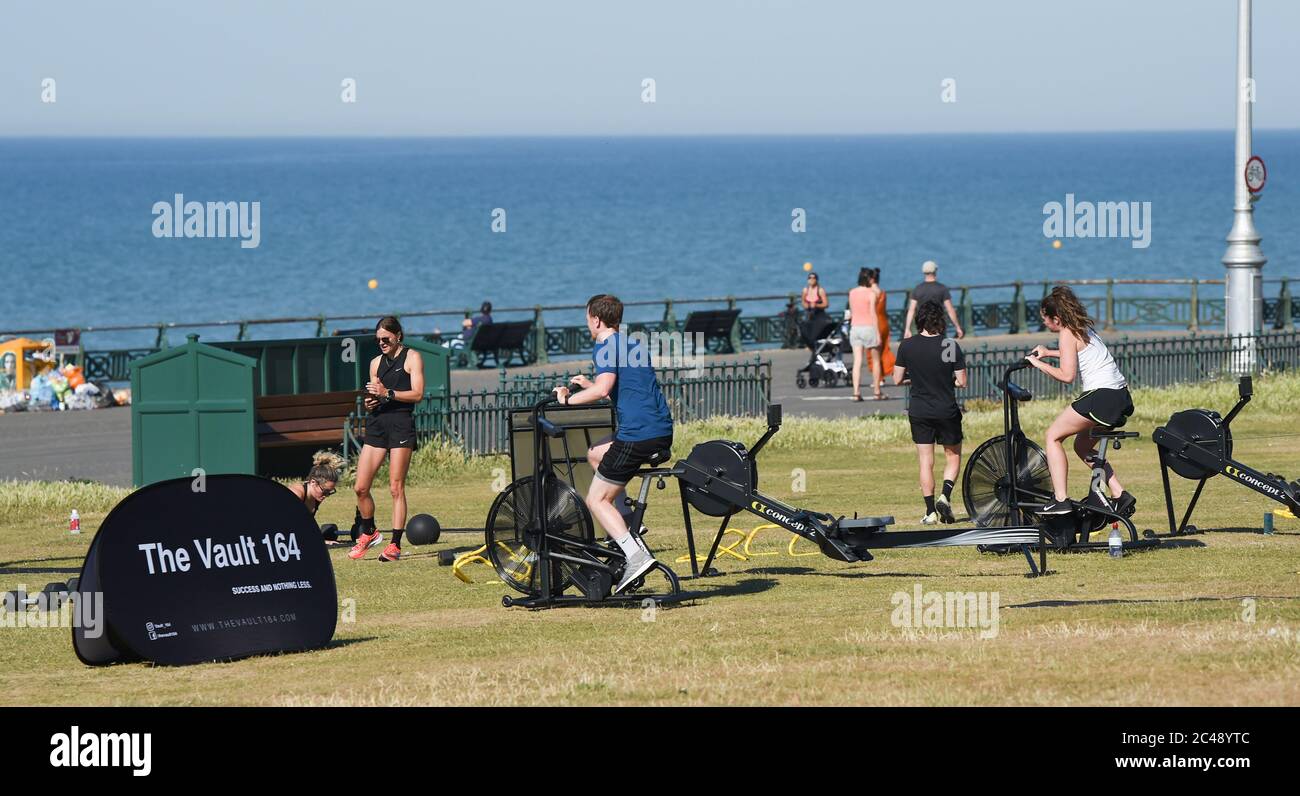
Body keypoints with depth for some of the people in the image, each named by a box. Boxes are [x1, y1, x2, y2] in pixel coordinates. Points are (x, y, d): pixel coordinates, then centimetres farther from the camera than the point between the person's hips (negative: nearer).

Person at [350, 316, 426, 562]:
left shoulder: (412, 358, 2)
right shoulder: (376, 363, 20)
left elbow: (417, 394, -7)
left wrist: (388, 393, -16)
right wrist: (370, 401, 1)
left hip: (401, 423, -6)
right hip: (377, 422, 6)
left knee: (396, 488, -8)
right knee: (361, 488, 1)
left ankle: (395, 545, -7)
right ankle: (369, 533, 22)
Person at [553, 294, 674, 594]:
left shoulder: (605, 348, -7)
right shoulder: (635, 344, 20)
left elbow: (602, 390, -22)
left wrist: (569, 399, -7)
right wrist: (589, 384, 38)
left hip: (637, 437, -9)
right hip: (663, 434, 9)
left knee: (597, 500, 3)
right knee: (596, 453, 30)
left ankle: (636, 556, -14)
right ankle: (626, 524, 21)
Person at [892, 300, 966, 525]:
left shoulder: (907, 346, -7)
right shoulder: (951, 346, -11)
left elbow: (897, 379, -2)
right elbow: (962, 381, -9)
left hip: (918, 411, 1)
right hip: (947, 411, -1)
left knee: (926, 461, 8)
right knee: (953, 456, 15)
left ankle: (930, 511, 5)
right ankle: (945, 496, -6)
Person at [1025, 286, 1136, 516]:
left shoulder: (1067, 334, -8)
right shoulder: (1084, 329, 18)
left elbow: (1066, 375, -17)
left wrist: (1039, 364, -4)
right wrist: (1049, 353, 33)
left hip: (1102, 396, -9)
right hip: (1121, 397, 9)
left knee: (1053, 435, 3)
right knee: (1083, 446, 23)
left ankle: (1061, 500, -7)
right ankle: (1120, 495, 14)